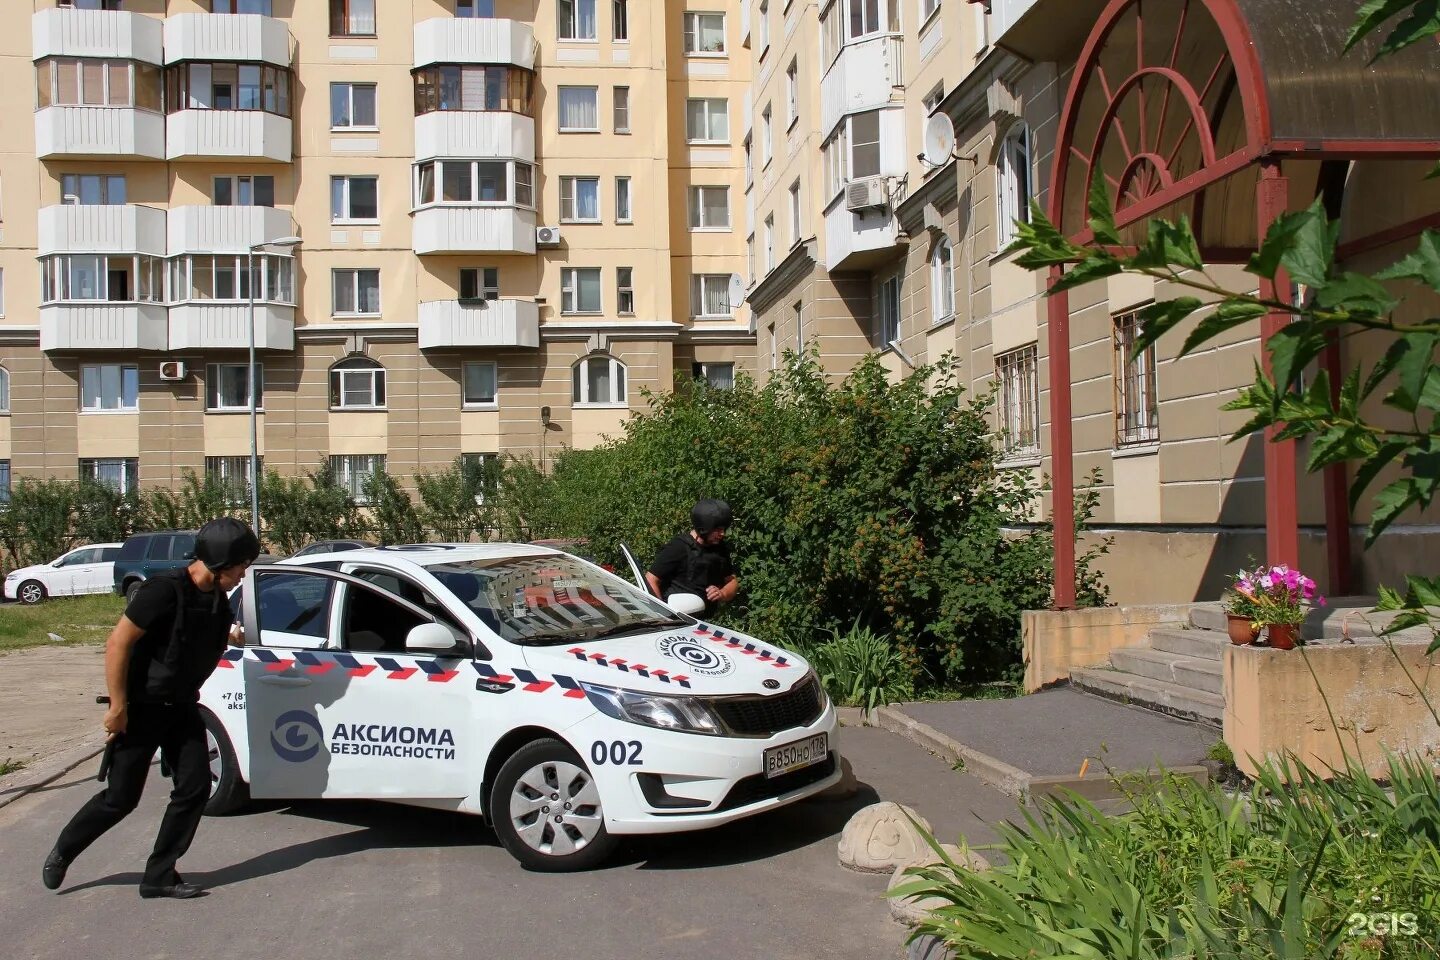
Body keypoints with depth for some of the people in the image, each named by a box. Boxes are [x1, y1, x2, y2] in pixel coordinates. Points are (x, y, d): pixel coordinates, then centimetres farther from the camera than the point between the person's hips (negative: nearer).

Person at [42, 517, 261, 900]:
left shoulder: (217, 601, 1)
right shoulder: (165, 591, -22)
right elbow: (118, 643, -21)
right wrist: (118, 705, -20)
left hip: (181, 709, 7)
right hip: (141, 709, -7)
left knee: (195, 787, -1)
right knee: (121, 797, 3)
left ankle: (159, 875, 10)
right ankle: (62, 852, 29)